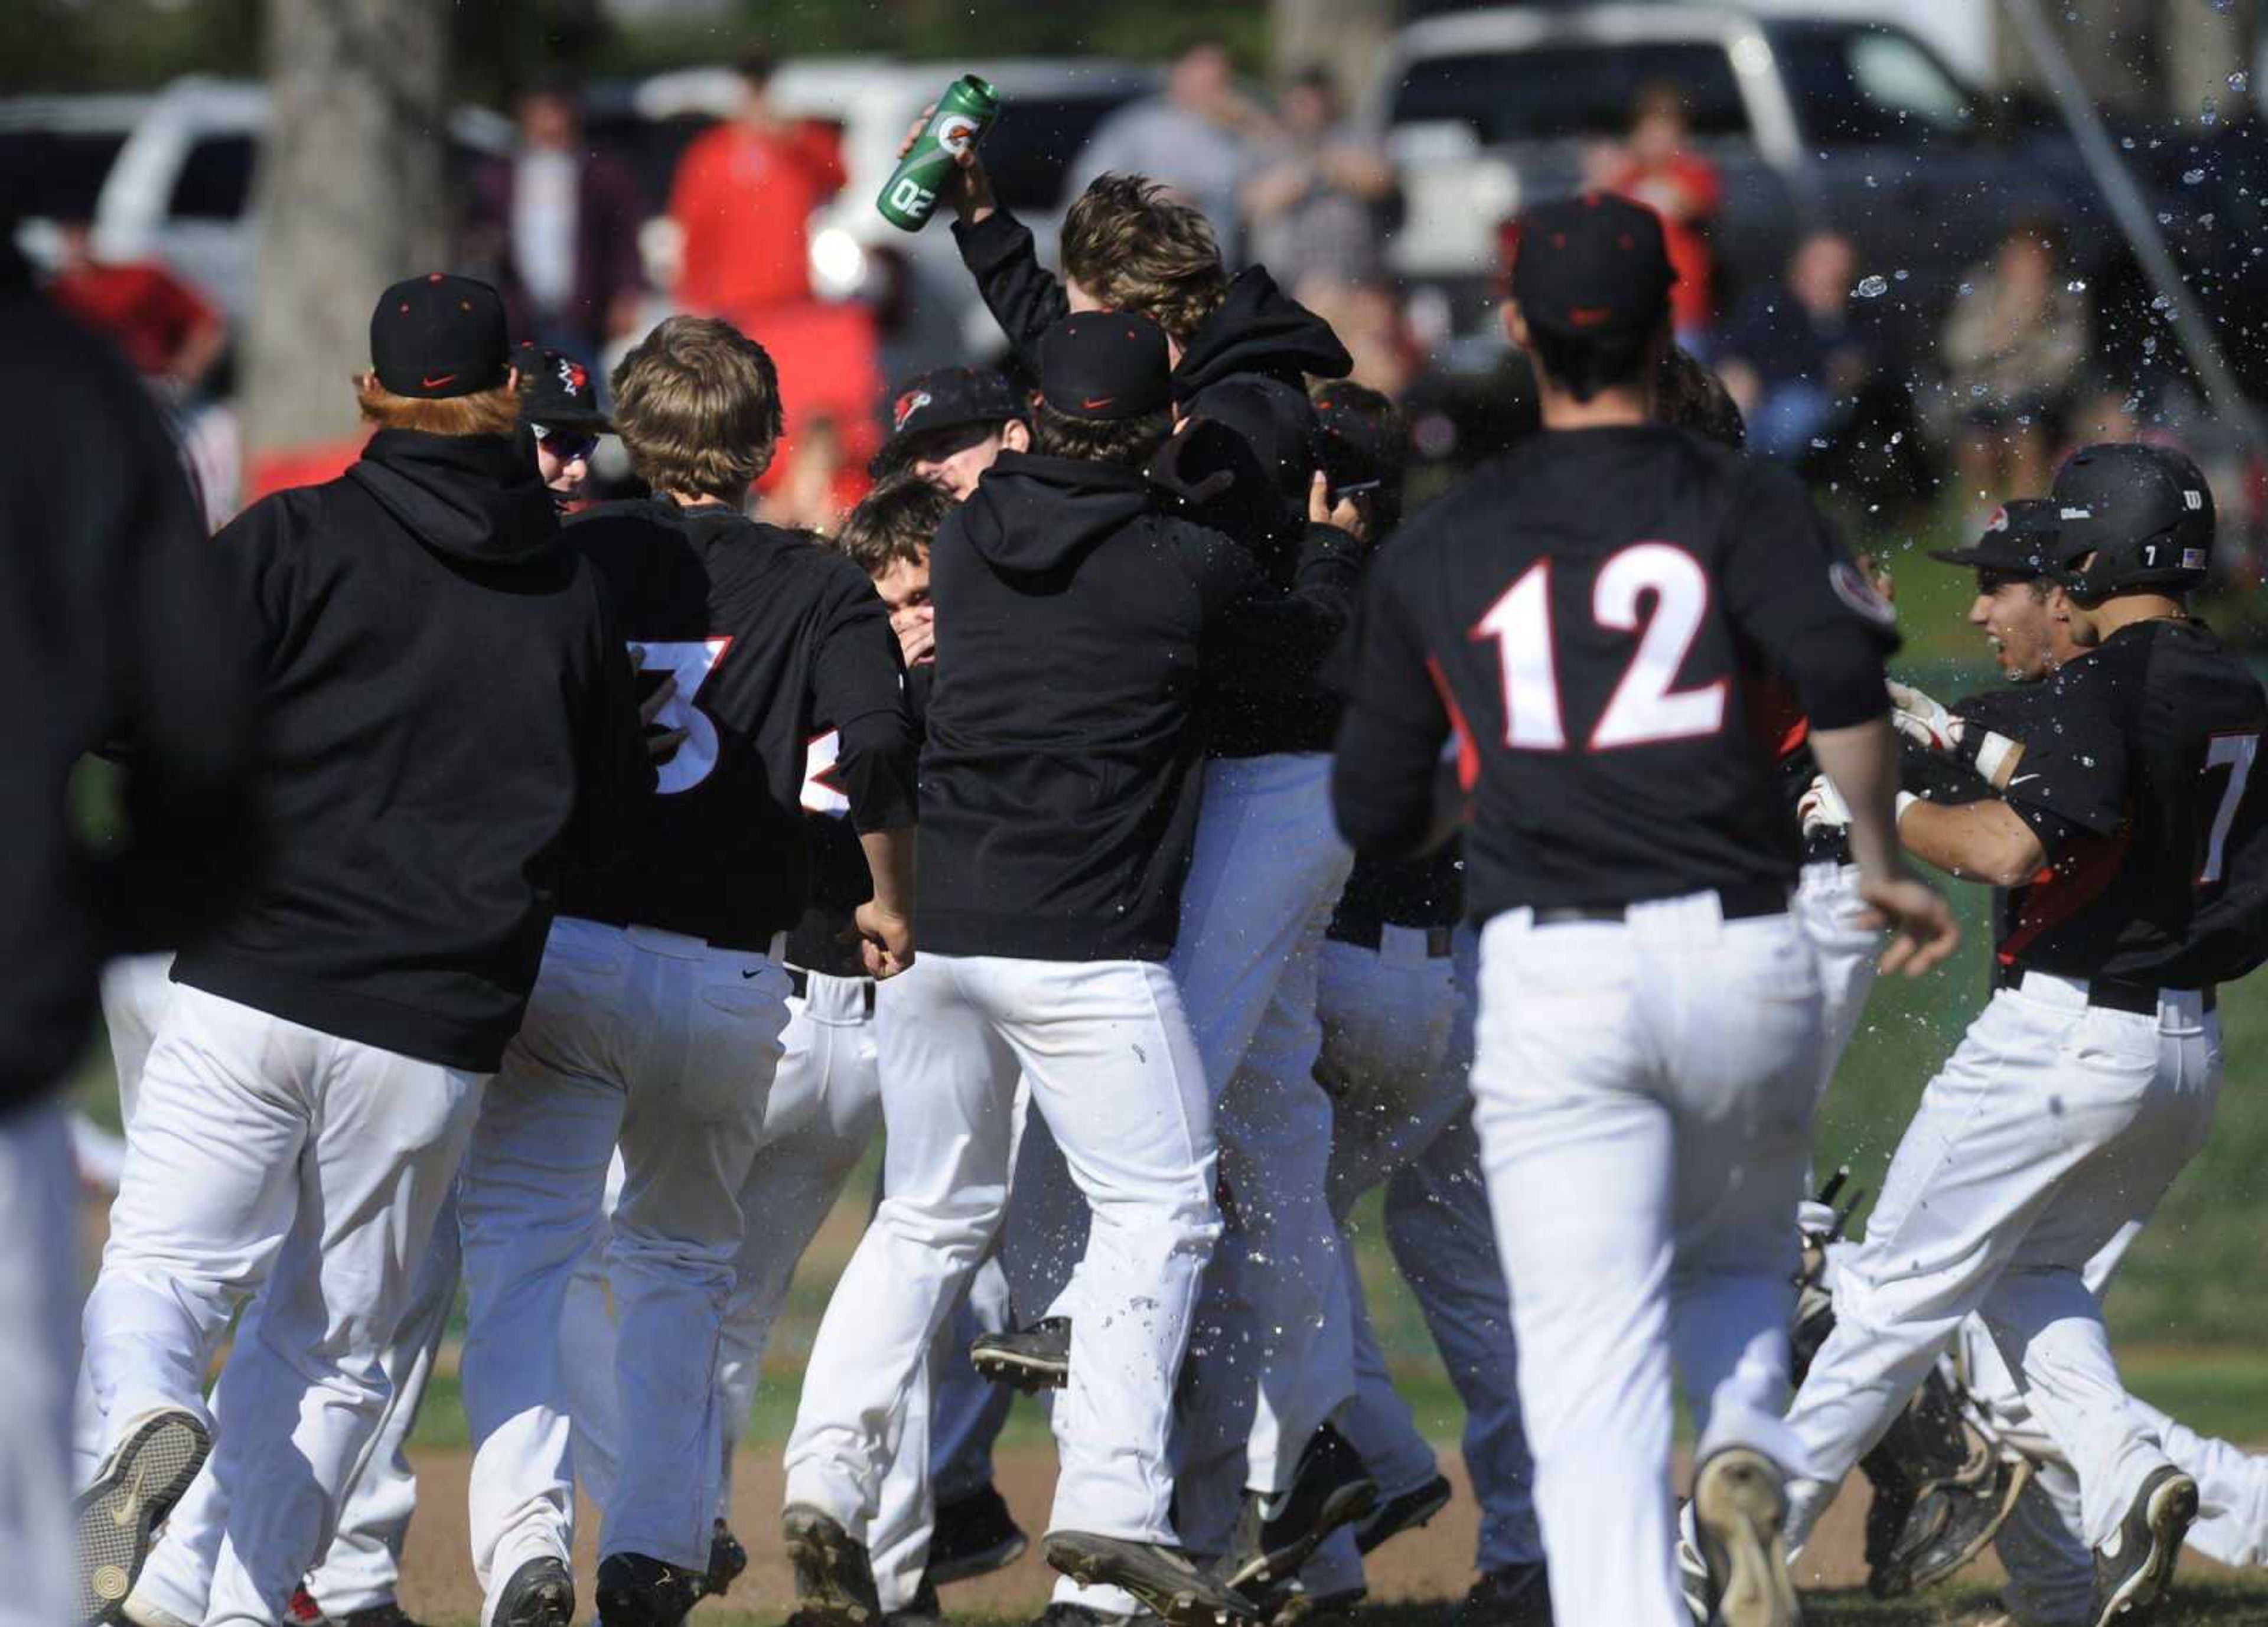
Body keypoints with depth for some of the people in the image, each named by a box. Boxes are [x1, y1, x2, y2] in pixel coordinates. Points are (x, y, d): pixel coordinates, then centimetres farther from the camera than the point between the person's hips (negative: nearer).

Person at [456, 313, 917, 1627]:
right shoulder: (819, 589, 4)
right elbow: (879, 755, -9)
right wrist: (891, 912, 6)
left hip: (553, 946, -1)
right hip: (727, 977, 1)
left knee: (521, 1255, -2)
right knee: (684, 1260, 21)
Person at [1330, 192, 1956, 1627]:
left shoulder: (1437, 552, 10)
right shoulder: (1741, 503, 3)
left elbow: (1377, 818, 15)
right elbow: (1843, 675, -16)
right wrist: (1883, 863, -4)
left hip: (1553, 974, 0)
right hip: (1746, 961, 0)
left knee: (1592, 1362, -4)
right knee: (1742, 1260, 24)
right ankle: (1748, 1458, -5)